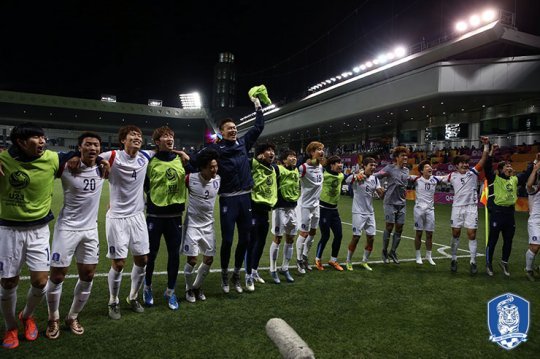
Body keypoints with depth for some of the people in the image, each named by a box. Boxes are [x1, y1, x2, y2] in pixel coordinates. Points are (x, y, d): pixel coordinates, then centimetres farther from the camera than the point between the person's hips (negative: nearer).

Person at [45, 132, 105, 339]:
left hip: (90, 229, 4)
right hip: (67, 228, -4)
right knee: (57, 277, 3)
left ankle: (73, 317, 31)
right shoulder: (66, 166, -14)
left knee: (88, 276, 10)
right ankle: (53, 319, 27)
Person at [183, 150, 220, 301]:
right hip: (192, 224, -4)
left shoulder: (218, 179, -3)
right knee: (192, 260, -3)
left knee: (209, 259, 7)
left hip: (208, 225, 4)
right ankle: (189, 289, 23)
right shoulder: (190, 178, -15)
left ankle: (197, 286, 31)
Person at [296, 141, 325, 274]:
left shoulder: (321, 167, 6)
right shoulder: (303, 168, -20)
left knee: (313, 232, 15)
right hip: (305, 205, -8)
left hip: (316, 205, 8)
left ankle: (305, 257, 32)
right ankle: (299, 260, 17)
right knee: (304, 233, 0)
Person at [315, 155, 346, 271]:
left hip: (334, 209, 7)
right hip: (323, 209, -7)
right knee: (325, 236, -2)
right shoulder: (325, 175, -16)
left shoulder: (341, 176, 4)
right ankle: (317, 259, 19)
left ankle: (333, 260, 24)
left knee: (339, 235, 7)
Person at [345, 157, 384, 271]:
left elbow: (381, 195, 5)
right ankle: (348, 261, 16)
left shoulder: (375, 179, 6)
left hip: (370, 212, 6)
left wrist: (380, 191, -19)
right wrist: (356, 176, -55)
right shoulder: (357, 176, -12)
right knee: (356, 237, -2)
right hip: (358, 212, -6)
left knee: (371, 238, 7)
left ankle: (364, 261, 26)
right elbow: (347, 180, -35)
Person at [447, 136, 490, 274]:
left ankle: (473, 262, 10)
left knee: (472, 235, -1)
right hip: (457, 207, 1)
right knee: (455, 234, 6)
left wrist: (486, 145, -18)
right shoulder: (452, 176, 5)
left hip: (471, 207, -1)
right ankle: (454, 259, 18)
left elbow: (484, 159, -8)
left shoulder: (473, 172, 1)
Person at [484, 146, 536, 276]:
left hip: (510, 213, 6)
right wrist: (491, 153, -27)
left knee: (508, 241, 14)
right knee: (492, 240, 2)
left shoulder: (515, 179, 13)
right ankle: (489, 264, 15)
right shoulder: (494, 178, -5)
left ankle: (504, 262, 33)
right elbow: (487, 168, -18)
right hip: (497, 213, -6)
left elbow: (527, 174, 24)